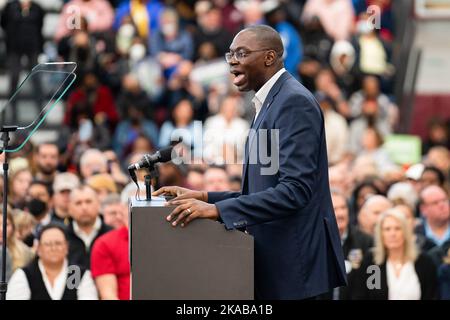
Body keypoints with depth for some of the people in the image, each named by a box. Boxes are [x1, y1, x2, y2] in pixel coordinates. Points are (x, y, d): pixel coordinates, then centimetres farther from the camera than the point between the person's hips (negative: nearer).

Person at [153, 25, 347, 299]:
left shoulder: (294, 102, -14)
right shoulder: (271, 102, 18)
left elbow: (294, 191, -22)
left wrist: (217, 210, -23)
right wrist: (205, 198, 8)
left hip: (292, 261, -10)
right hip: (274, 256, 10)